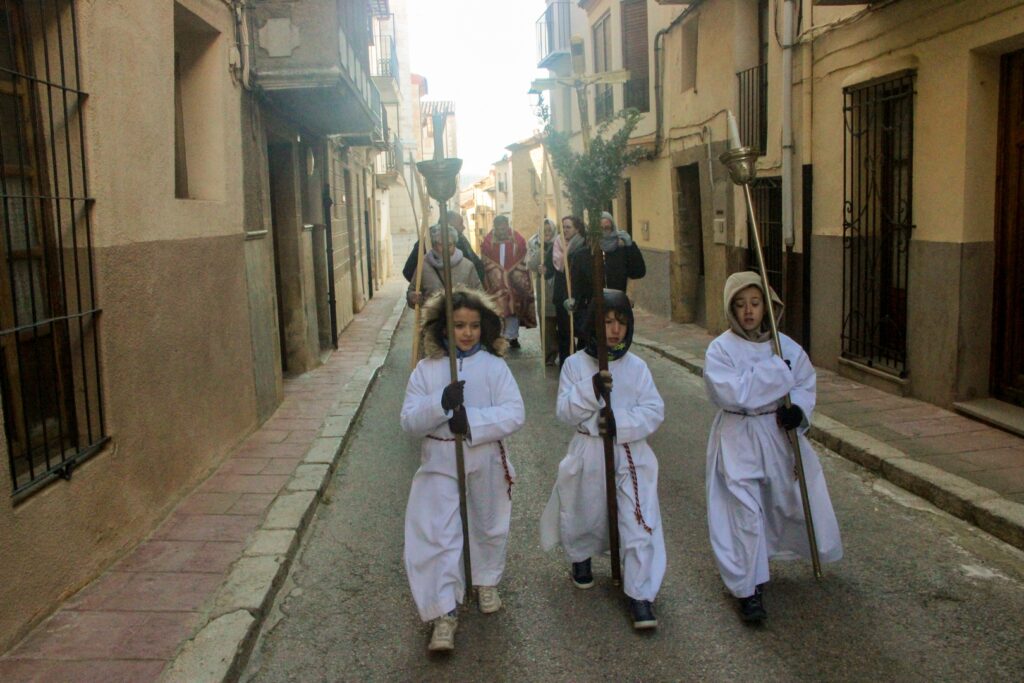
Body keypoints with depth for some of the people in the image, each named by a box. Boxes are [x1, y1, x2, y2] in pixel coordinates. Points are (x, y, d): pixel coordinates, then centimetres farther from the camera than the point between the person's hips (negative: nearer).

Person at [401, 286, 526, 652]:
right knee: (437, 536, -6)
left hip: (486, 460, 1)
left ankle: (487, 582, 46)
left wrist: (471, 420, -25)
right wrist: (442, 402, -26)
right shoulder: (426, 369, -3)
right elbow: (409, 421, -9)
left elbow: (514, 414, -14)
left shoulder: (494, 366, -6)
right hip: (440, 462, 0)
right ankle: (444, 614, 4)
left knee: (489, 527, 18)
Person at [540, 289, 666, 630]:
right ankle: (580, 557, 50)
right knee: (582, 513, 18)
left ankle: (641, 595, 3)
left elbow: (654, 410, -5)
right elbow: (566, 412, -9)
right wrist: (592, 388, -25)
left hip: (630, 453, 0)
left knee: (639, 523, -7)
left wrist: (620, 424, -20)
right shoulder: (575, 364, -3)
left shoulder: (636, 366, -2)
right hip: (588, 453, 1)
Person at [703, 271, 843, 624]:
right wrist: (778, 371, -19)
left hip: (779, 433, 5)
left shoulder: (785, 345, 2)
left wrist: (799, 409, -15)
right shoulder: (720, 349, -11)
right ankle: (748, 588, 1)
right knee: (744, 509, -8)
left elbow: (806, 383, 7)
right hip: (738, 437, -5)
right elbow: (732, 393, -23)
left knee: (792, 497, 15)